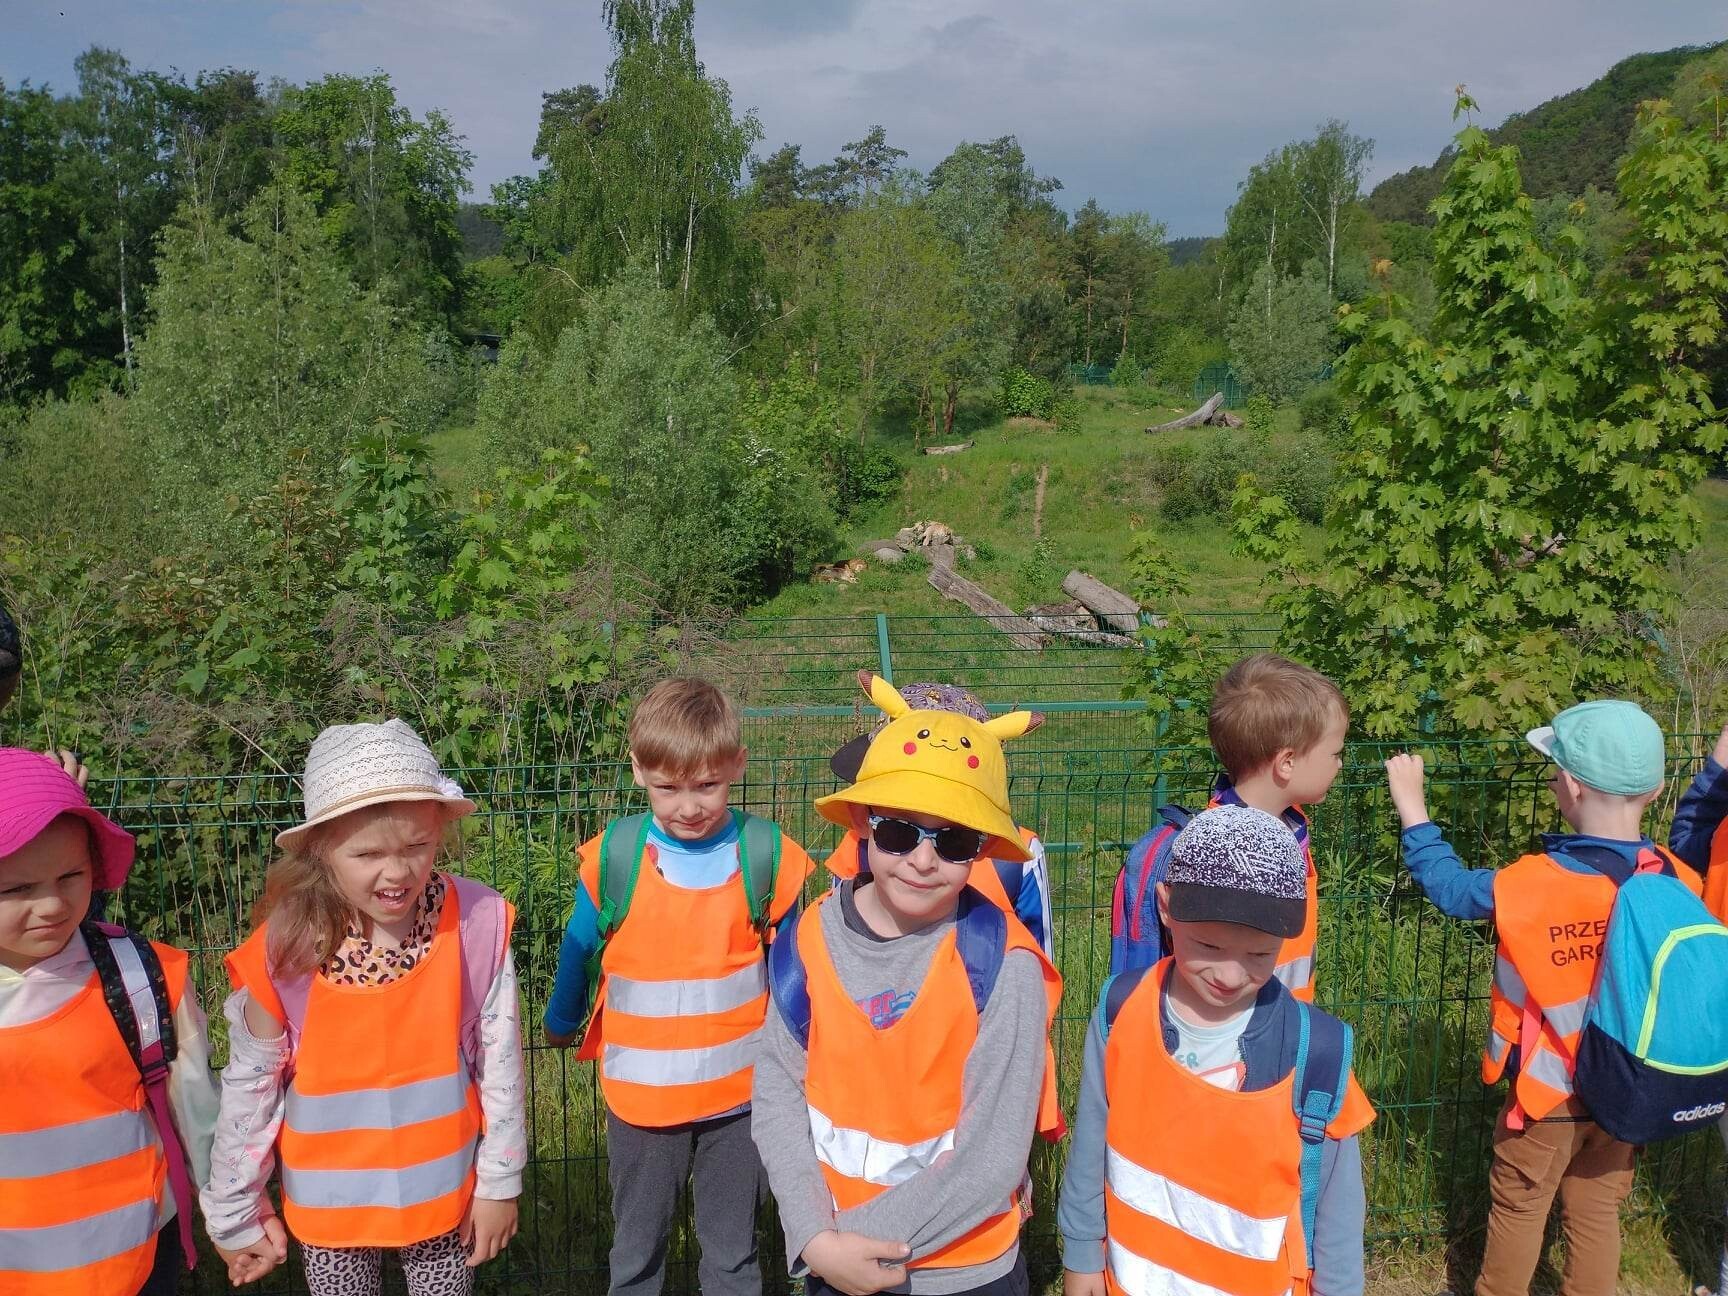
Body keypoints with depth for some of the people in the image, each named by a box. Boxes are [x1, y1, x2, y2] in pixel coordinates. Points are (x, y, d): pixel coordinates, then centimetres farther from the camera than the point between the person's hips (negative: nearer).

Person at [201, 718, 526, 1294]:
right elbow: (250, 1088, -6)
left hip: (443, 1196, 0)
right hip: (330, 1206, 0)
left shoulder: (477, 926, -19)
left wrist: (500, 1181, -2)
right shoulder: (286, 949, -19)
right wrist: (235, 1215, 4)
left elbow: (499, 1063, -8)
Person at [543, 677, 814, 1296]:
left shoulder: (767, 856, -12)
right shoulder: (612, 856, -12)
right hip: (639, 1095, 0)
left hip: (738, 1092, 0)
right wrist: (561, 1024, 20)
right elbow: (579, 952, 6)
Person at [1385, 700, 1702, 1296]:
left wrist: (1412, 807, -4)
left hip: (1549, 1086, -4)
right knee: (1598, 1212, 21)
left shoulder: (1536, 882, -27)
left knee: (1518, 1210, 17)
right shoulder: (1679, 882, -15)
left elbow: (1449, 887, -13)